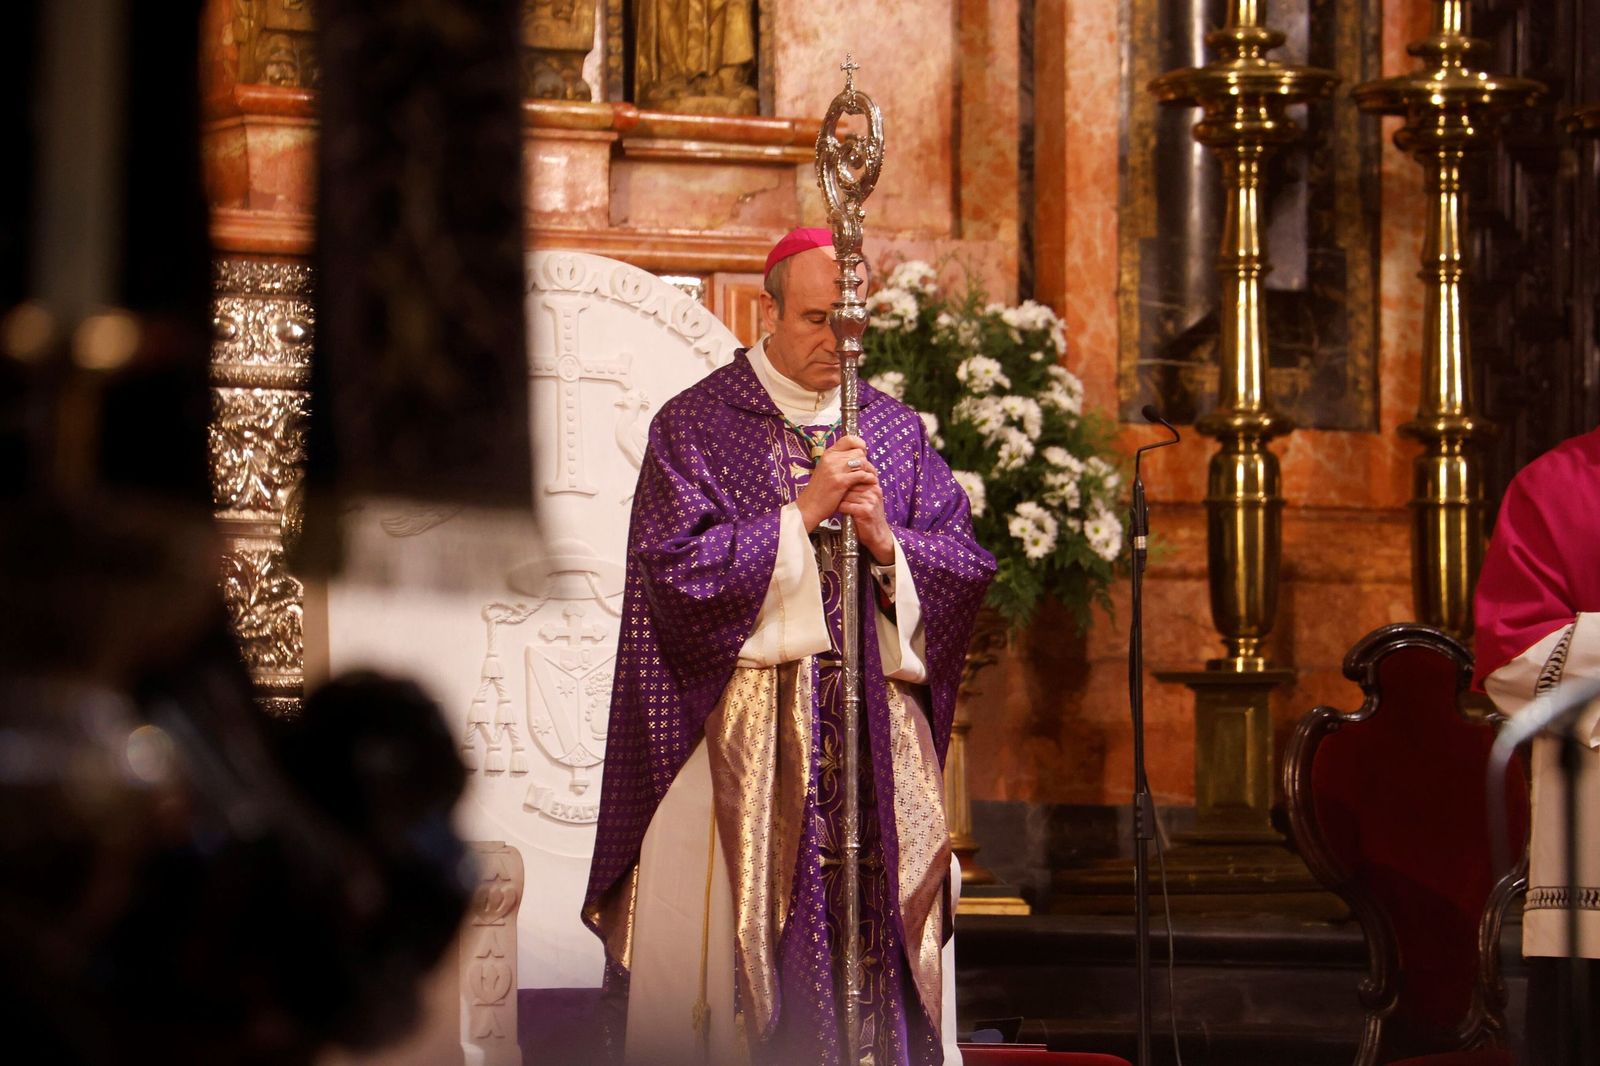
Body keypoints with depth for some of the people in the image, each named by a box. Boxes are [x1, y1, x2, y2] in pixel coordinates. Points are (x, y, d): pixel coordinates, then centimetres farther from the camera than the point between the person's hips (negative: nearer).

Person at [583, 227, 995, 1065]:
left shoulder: (896, 431, 13)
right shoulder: (695, 425, 1)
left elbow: (965, 565, 8)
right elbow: (676, 568, -10)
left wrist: (886, 542, -11)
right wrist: (801, 512, -13)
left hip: (880, 732, 4)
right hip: (746, 729, -3)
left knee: (883, 928, -1)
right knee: (745, 937, -6)